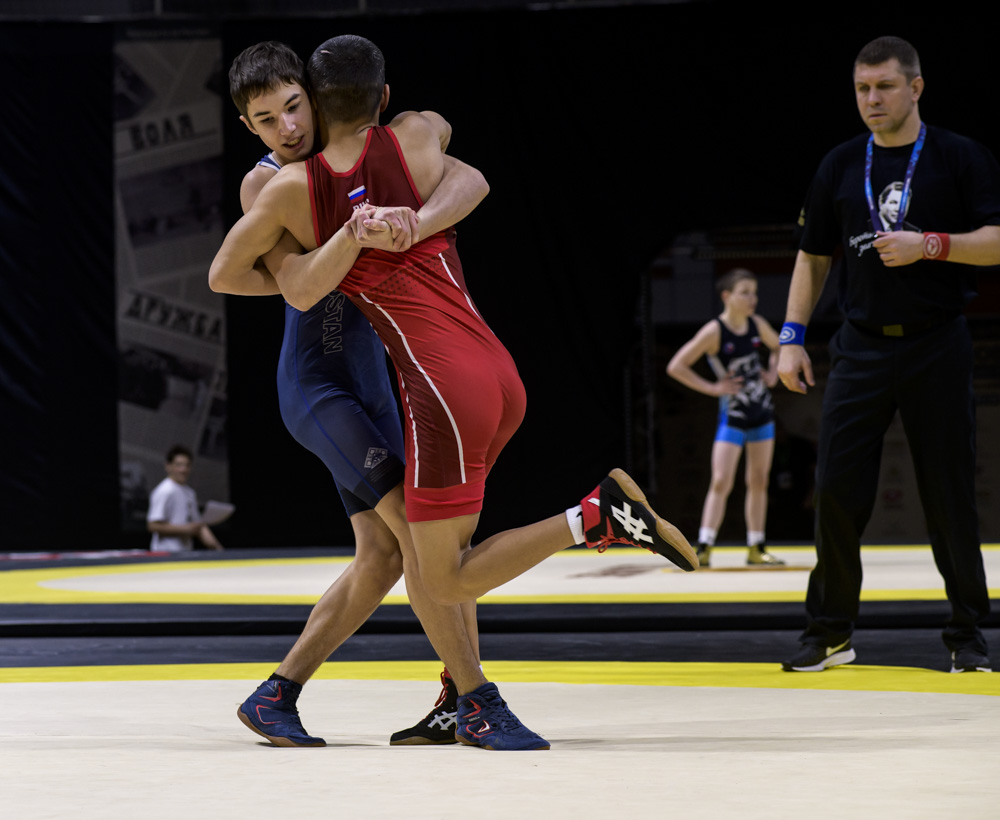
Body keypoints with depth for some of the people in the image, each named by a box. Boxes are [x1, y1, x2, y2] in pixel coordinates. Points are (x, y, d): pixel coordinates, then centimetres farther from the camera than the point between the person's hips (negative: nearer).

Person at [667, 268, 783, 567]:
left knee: (759, 482, 9)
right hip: (732, 416, -6)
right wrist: (711, 387, -17)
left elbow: (778, 346, 23)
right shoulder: (714, 332, -17)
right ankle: (704, 548, -14)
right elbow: (676, 366, -17)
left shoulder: (757, 324, 0)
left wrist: (773, 372, 6)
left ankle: (756, 548, 16)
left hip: (762, 413, 6)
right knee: (721, 483, -13)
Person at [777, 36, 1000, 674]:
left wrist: (929, 244, -21)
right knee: (837, 489, -3)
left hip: (937, 347, -3)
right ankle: (831, 632, 7)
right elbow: (814, 257, 14)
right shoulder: (841, 166, 10)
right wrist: (792, 338, 6)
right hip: (862, 349, 3)